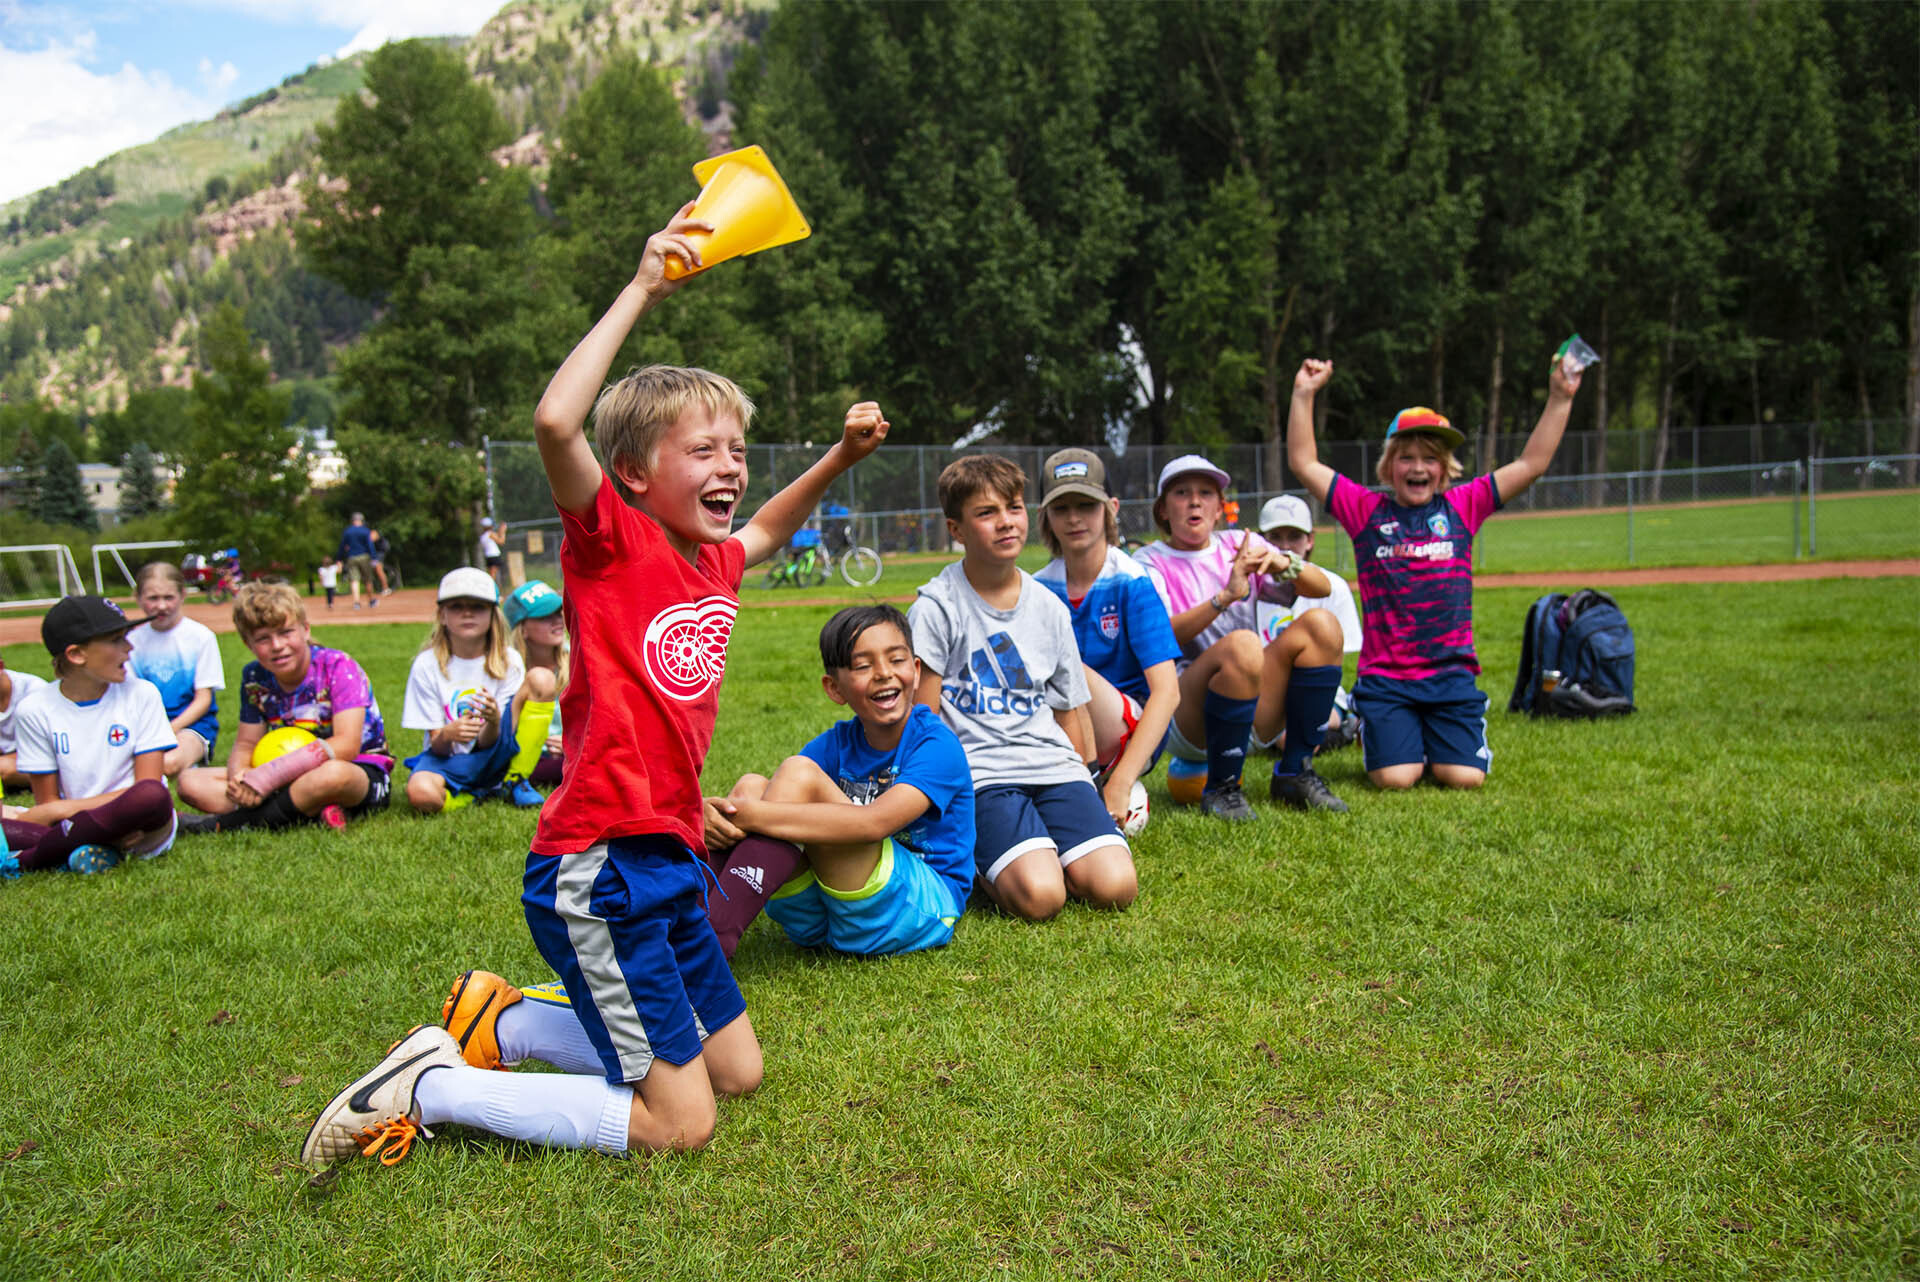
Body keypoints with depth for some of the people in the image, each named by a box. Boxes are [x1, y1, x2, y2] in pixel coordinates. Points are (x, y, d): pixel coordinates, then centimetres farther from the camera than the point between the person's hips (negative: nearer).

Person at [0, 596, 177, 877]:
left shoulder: (141, 694, 1)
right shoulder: (36, 711, 2)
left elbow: (148, 791, -5)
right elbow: (47, 803, 1)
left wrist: (67, 807, -13)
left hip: (140, 831, 0)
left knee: (153, 797, -36)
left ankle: (25, 860, -20)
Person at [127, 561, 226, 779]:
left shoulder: (201, 636, 0)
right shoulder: (134, 640, 10)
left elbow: (203, 699, -2)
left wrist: (171, 730, -17)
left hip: (193, 722, -3)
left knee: (170, 762, -37)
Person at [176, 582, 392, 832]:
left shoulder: (337, 667, -14)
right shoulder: (255, 678, 4)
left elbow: (346, 746, -24)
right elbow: (244, 744, 8)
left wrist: (268, 776, -30)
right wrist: (239, 776, -19)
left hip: (364, 775, -6)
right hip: (293, 780, 6)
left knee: (333, 774, -44)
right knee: (190, 782, -9)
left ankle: (224, 824, -21)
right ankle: (311, 814, -25)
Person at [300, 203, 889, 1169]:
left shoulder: (713, 565, 10)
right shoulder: (611, 541, -13)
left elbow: (766, 530, 35)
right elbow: (554, 422, -32)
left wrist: (841, 455, 23)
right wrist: (641, 290, -25)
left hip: (668, 859, 9)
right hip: (595, 866, -9)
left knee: (737, 1071, 19)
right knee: (678, 1122, -4)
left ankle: (499, 1025, 27)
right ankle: (421, 1092, 8)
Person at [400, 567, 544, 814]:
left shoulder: (508, 661, -3)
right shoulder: (427, 665, -5)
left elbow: (489, 742, -9)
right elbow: (437, 746, -7)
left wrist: (494, 721, -33)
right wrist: (447, 735, -32)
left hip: (491, 759, 1)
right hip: (447, 758, -1)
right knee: (422, 794, -39)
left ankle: (516, 781, -10)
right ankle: (482, 794, -4)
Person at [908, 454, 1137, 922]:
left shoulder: (1050, 608, 11)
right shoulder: (937, 606, -3)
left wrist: (1081, 791, 10)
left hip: (1052, 765, 4)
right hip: (979, 772, -4)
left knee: (1115, 887, -18)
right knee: (1040, 898, -26)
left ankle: (1044, 850, 12)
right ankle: (970, 859, 6)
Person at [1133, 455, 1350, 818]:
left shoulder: (1240, 547, 13)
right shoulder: (1149, 562, 1)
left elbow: (1322, 588, 2)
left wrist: (1281, 563, -18)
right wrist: (1226, 596, -29)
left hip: (1255, 710, 5)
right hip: (1185, 723, -5)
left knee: (1320, 624, -13)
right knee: (1242, 644, -32)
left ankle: (1294, 773, -7)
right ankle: (1221, 788, -16)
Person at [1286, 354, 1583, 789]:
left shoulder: (1462, 506, 8)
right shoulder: (1367, 509, 4)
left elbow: (1531, 464, 7)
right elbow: (1304, 464, 1)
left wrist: (1560, 398, 1)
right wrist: (1304, 396, -6)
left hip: (1451, 673, 2)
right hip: (1385, 676, -1)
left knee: (1464, 777, -10)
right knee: (1395, 778, -14)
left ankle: (1436, 741, 25)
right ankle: (1379, 735, 21)